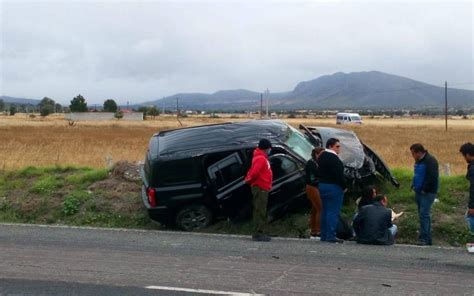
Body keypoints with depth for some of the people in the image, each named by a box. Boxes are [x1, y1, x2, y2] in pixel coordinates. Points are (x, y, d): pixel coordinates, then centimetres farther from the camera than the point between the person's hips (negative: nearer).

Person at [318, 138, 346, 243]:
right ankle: (331, 236, -5)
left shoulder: (321, 157, 14)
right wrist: (344, 186, -10)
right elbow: (339, 175, -21)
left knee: (325, 211, 13)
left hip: (322, 185, 10)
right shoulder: (333, 158, -17)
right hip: (334, 187, -10)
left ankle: (324, 235, 17)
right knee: (333, 212, -6)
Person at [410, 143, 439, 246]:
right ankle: (427, 238, 18)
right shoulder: (418, 161, 14)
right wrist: (414, 185, 12)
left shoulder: (430, 161, -16)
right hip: (419, 192, 9)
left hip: (427, 193, -9)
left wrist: (425, 190, -18)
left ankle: (424, 239, -12)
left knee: (424, 214, -13)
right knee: (422, 214, 11)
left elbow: (433, 178, -22)